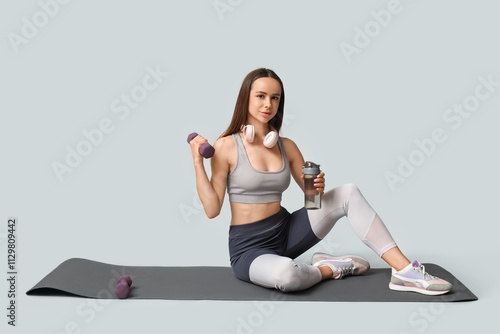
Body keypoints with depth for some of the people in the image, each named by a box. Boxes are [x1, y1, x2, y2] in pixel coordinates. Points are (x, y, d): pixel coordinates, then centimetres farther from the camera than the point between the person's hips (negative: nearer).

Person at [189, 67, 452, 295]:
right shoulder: (226, 146, -11)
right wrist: (198, 163, -23)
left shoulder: (286, 146, 4)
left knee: (348, 193, -11)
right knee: (285, 273, -41)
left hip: (286, 231, 5)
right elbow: (212, 209, -13)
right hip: (249, 248, -5)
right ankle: (330, 268, -7)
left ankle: (405, 271, -14)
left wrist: (318, 187, -14)